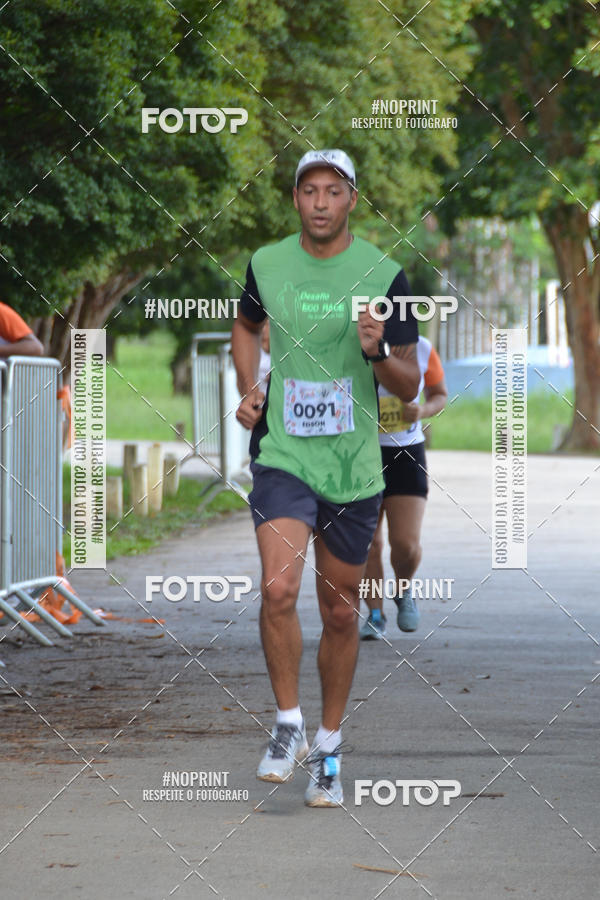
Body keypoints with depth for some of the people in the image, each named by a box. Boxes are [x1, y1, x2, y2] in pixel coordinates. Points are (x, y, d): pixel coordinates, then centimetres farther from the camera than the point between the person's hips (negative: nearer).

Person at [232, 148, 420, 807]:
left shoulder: (383, 275, -3)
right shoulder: (266, 265, 2)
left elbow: (410, 384, 2)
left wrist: (377, 353, -19)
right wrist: (248, 389, 9)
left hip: (353, 468, 0)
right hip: (282, 456, 0)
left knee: (340, 613, 8)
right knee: (278, 590, -20)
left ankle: (328, 748, 24)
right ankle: (288, 723, -2)